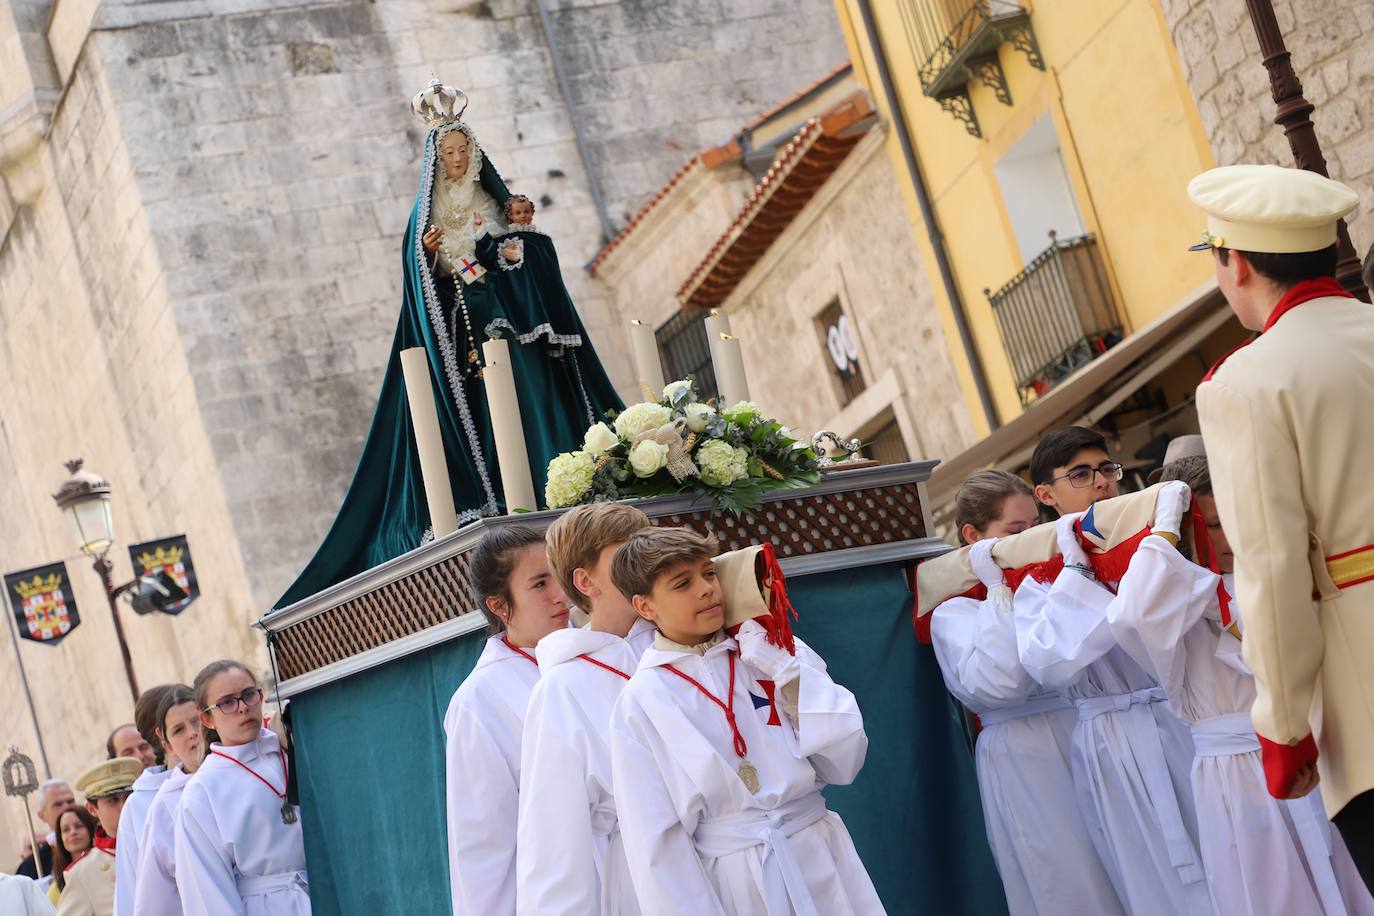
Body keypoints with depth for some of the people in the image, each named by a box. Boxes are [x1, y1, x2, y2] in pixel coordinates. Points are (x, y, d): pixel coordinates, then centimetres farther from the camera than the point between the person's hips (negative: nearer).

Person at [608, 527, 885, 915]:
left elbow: (845, 763, -5)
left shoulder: (776, 654, 0)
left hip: (822, 866, 2)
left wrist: (787, 674, -12)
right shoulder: (642, 704, -7)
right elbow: (657, 839, -6)